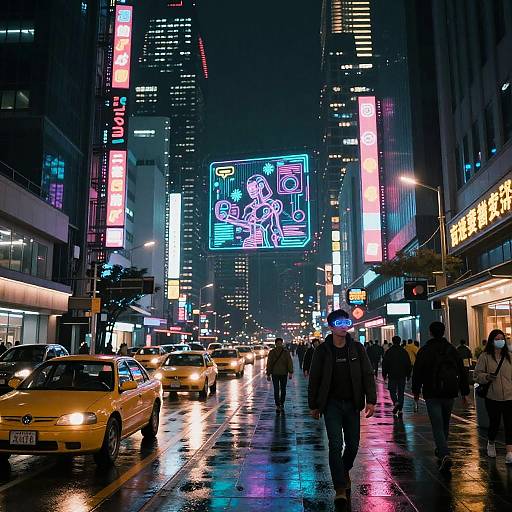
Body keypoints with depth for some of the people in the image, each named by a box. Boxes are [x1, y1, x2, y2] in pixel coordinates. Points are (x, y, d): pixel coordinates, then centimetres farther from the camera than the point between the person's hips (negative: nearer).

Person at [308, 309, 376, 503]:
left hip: (352, 404, 2)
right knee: (336, 444, -8)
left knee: (353, 444, 10)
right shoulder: (322, 350, -5)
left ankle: (345, 470, 39)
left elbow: (367, 375, 1)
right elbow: (314, 379, 1)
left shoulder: (357, 348, 1)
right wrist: (313, 405, 2)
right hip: (332, 404, -2)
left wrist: (371, 400, -8)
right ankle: (340, 488, 1)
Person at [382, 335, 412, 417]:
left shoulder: (389, 351, -3)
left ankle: (396, 403, -20)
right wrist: (408, 374, 14)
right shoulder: (404, 351, 4)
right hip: (402, 376, 2)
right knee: (401, 392, 8)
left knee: (392, 391, 6)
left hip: (392, 376, -2)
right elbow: (408, 364, 7)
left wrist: (384, 374, 6)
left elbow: (385, 364, -2)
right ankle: (400, 409, 7)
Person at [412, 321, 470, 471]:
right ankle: (441, 451, 34)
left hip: (432, 394, -4)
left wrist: (416, 391, 7)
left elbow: (417, 373, -4)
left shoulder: (424, 351, -6)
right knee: (445, 423, 20)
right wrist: (464, 392, 12)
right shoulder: (452, 349, 5)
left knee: (437, 426, -6)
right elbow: (461, 372, 7)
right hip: (450, 393, 4)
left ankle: (444, 455, -21)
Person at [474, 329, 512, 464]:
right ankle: (491, 444, 34)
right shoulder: (485, 357, -2)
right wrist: (487, 377, -19)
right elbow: (477, 374, -1)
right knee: (494, 423, 6)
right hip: (492, 397, -2)